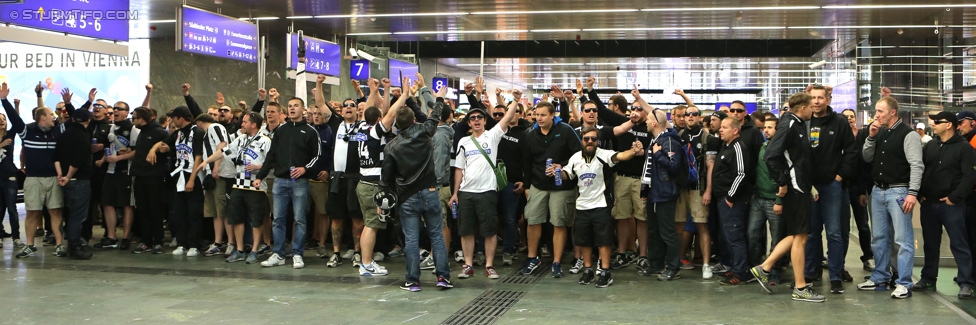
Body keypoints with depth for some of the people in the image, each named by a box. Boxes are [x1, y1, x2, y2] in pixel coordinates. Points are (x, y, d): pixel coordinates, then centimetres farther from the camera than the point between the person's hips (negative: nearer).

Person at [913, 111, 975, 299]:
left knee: (959, 244, -3)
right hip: (928, 204, 6)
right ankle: (928, 278, 22)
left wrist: (955, 197, -15)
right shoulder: (929, 146, 12)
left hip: (951, 205, -6)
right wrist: (920, 194, 3)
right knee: (930, 243, 13)